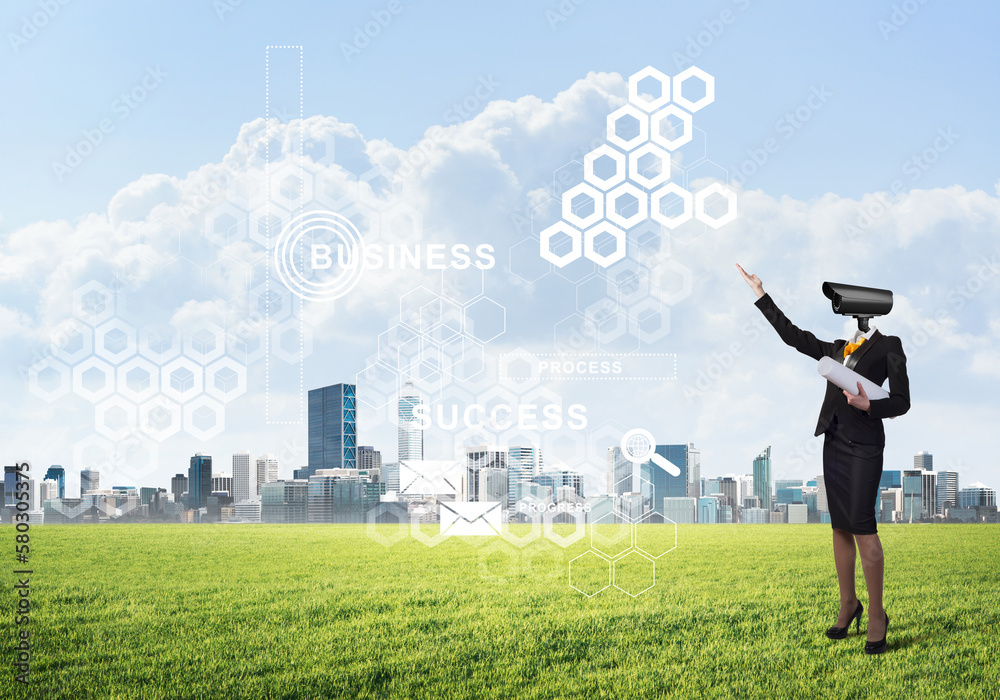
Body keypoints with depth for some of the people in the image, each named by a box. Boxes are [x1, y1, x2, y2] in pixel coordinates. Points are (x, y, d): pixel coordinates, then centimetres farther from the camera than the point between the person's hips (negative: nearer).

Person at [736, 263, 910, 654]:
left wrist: (869, 405, -21)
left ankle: (876, 615, -5)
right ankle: (848, 604, 17)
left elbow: (901, 401, -3)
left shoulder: (888, 347, -1)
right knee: (840, 527, 8)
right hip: (835, 442, 6)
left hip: (864, 445, -6)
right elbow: (793, 336, 19)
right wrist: (762, 296, 20)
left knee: (862, 527, -11)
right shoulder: (837, 348, 16)